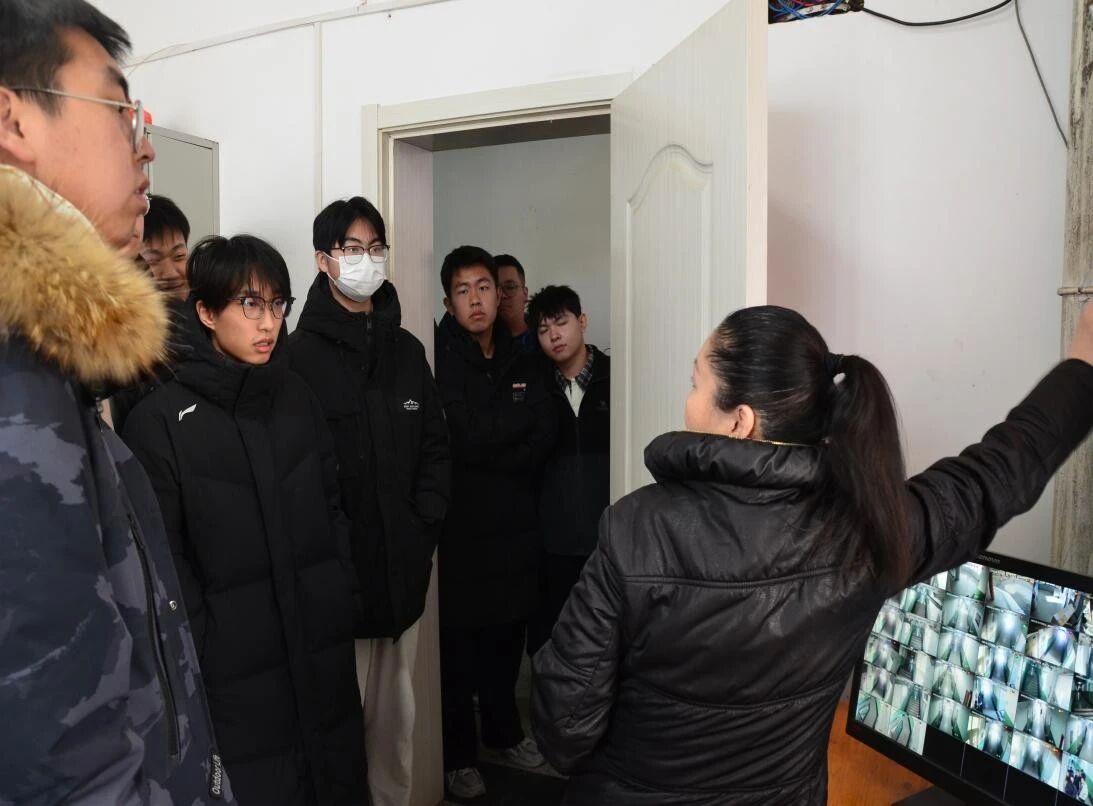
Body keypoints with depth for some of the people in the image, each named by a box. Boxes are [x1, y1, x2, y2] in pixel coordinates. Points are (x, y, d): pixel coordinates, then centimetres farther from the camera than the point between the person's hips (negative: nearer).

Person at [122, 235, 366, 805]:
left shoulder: (296, 398, 7)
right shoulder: (161, 420, -10)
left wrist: (341, 599, 6)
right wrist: (201, 653, -10)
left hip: (324, 654, 5)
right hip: (235, 674, -5)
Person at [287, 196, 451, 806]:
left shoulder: (407, 349, 11)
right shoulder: (302, 352, -7)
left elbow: (436, 447, 11)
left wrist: (424, 527, 0)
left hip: (404, 563, 5)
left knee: (397, 710, 18)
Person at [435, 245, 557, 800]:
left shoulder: (521, 363, 9)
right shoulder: (441, 359, -8)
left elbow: (540, 442, 0)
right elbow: (463, 438, -18)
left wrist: (490, 453, -12)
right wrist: (518, 411, -7)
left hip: (513, 523, 5)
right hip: (459, 524, -5)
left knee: (507, 636, 17)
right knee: (457, 644, 5)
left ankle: (504, 730, 37)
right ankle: (457, 753, 23)